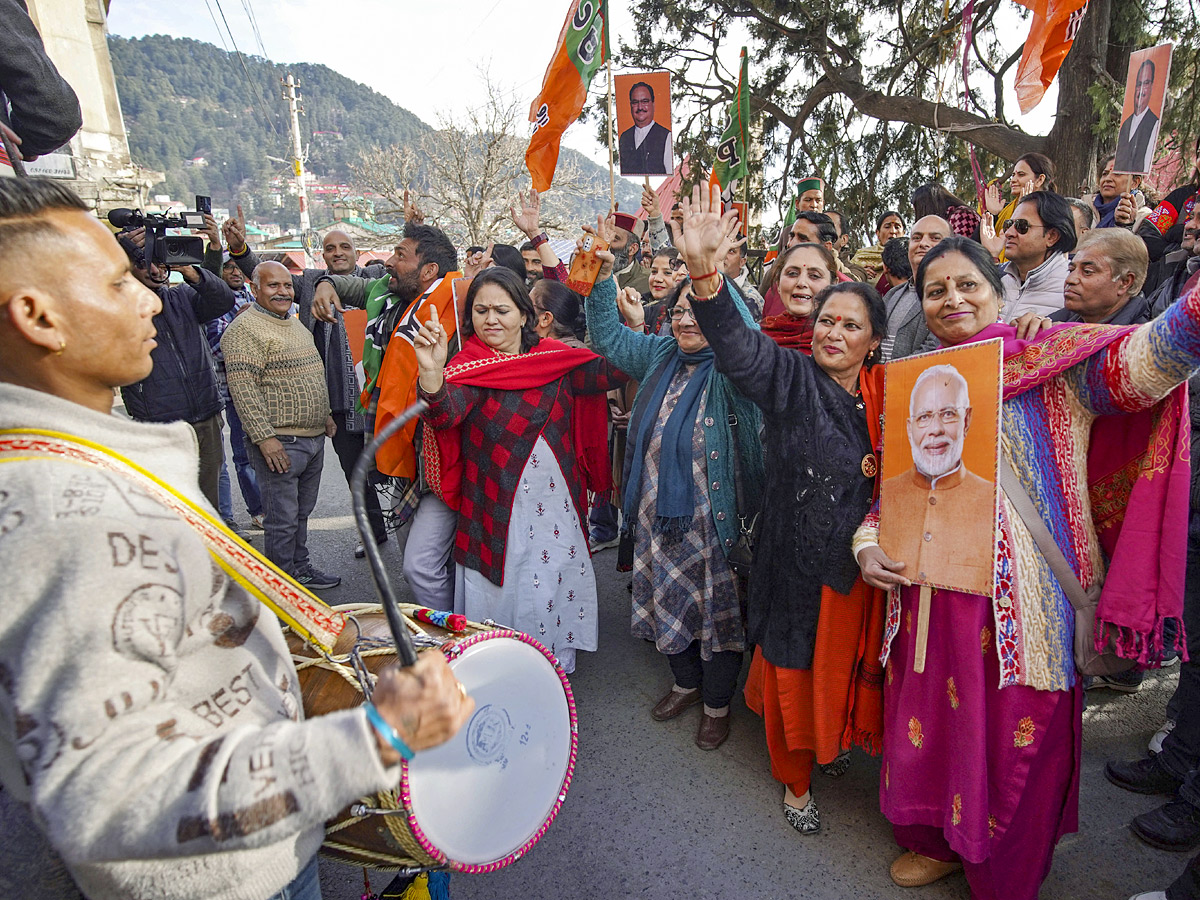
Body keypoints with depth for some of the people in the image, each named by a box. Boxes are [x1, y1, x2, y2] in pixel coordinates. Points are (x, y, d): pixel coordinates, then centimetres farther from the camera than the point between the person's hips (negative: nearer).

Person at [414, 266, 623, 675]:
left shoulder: (555, 358, 3)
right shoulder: (469, 367, -7)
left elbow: (611, 372, -3)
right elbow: (444, 413, -26)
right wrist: (431, 373, -47)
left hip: (557, 502, 3)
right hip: (497, 510, -3)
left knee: (554, 597, 15)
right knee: (502, 597, 7)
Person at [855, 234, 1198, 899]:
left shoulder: (1053, 363, -3)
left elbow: (1137, 361, -26)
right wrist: (868, 545, -2)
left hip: (1022, 604, -4)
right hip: (928, 600, 4)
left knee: (1011, 741, 11)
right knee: (931, 726, 17)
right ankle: (939, 843, 47)